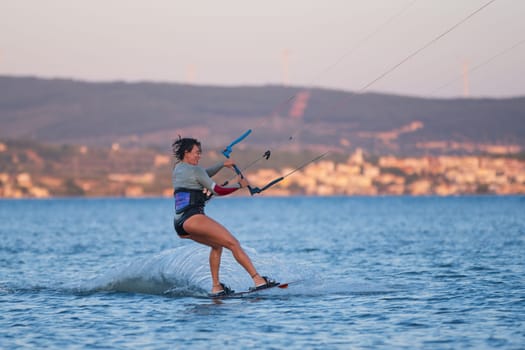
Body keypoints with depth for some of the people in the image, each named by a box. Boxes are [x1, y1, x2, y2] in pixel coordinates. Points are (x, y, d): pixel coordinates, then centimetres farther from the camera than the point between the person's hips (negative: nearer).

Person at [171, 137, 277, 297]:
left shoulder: (177, 169, 21)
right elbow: (217, 191, -2)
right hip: (192, 218, -9)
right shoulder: (194, 170, -3)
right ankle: (258, 280, -22)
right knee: (233, 243, -12)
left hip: (179, 223, 9)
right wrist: (239, 185, 9)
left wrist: (222, 164, 32)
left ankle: (216, 287, 18)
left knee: (217, 245, 27)